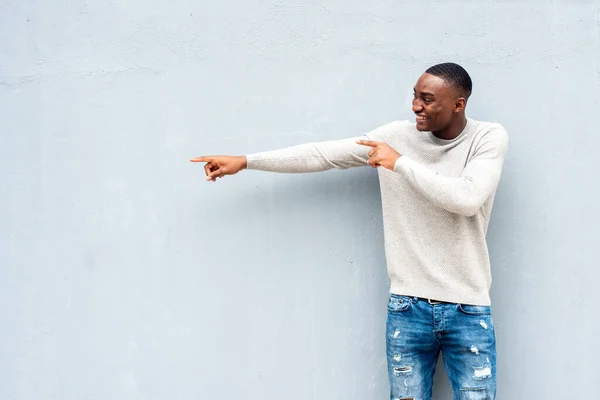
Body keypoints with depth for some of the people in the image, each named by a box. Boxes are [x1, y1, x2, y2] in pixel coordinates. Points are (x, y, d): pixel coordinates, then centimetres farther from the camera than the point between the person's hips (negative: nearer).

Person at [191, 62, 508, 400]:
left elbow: (467, 199, -19)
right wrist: (244, 161, 2)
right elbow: (322, 155, 3)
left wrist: (400, 162, -16)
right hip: (407, 308, 2)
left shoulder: (490, 138, -3)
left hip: (468, 311, -1)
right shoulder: (398, 135, 3)